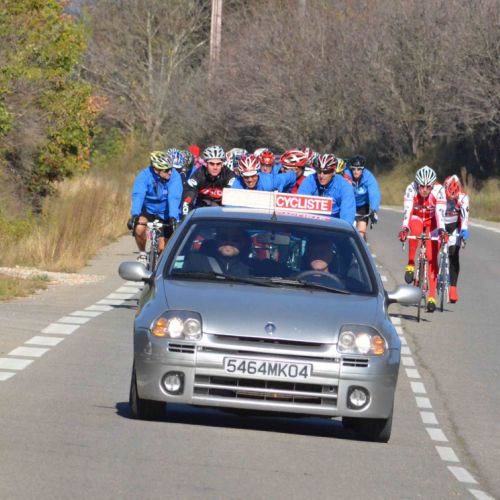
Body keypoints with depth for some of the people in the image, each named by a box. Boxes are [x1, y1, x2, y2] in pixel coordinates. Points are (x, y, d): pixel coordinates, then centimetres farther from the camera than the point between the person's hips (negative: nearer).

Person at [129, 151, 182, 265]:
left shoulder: (174, 176, -23)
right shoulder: (144, 175, -22)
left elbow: (174, 198, -33)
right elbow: (138, 196, -33)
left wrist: (173, 217, -47)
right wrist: (134, 215, -48)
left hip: (165, 214, 0)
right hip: (148, 210, 0)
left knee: (162, 249, -6)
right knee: (139, 228, -31)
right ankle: (142, 254, -3)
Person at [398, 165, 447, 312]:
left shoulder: (439, 190, -28)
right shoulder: (411, 189, -28)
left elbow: (440, 212, -37)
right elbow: (407, 210, -36)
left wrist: (441, 230, -52)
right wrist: (404, 228, -52)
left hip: (432, 221, 0)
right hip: (416, 218, 0)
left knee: (432, 257, -10)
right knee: (415, 229, -38)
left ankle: (432, 297, -7)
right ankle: (410, 264, -23)